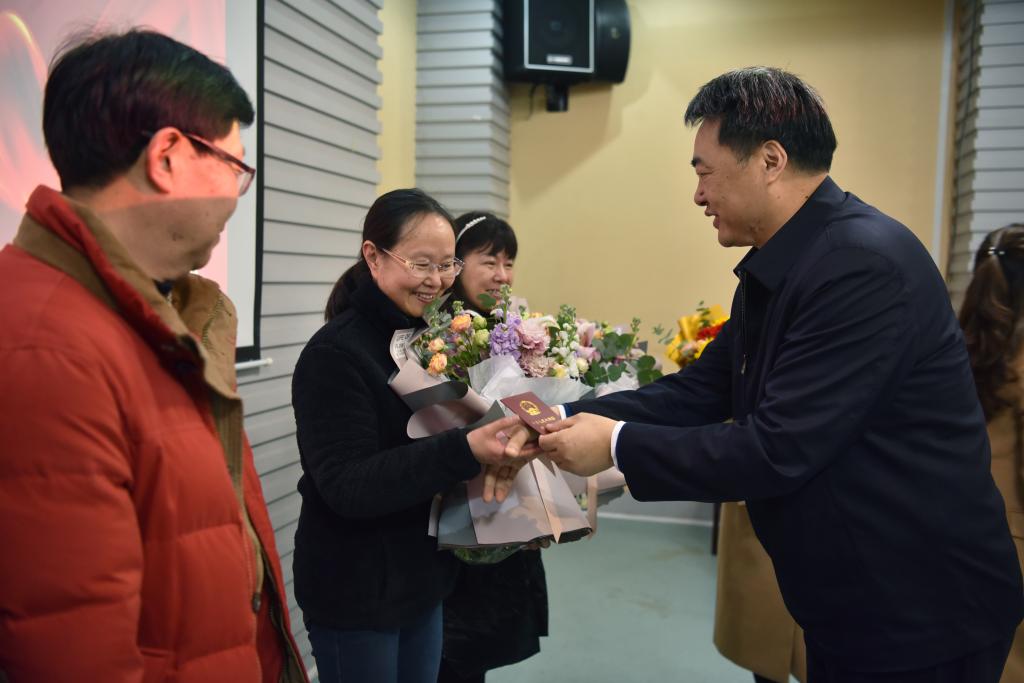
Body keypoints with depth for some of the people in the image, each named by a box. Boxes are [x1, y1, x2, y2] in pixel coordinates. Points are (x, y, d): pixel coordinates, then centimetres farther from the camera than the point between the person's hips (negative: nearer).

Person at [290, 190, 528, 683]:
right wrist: (464, 451, -36)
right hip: (355, 591, -7)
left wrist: (499, 435, -5)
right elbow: (347, 486, -25)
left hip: (423, 578, 7)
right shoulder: (334, 353, -19)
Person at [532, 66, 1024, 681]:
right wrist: (570, 419, -3)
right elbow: (700, 389, 6)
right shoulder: (775, 272, 4)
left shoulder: (865, 264, -26)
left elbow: (778, 450, -29)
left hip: (918, 611, -8)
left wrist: (617, 444, -19)